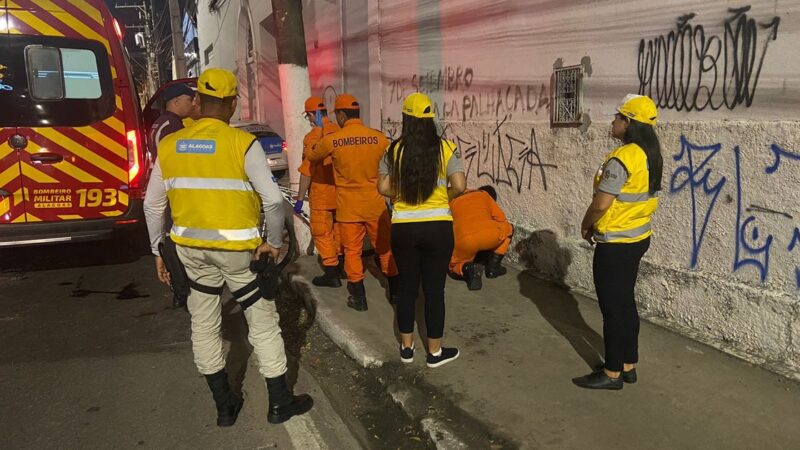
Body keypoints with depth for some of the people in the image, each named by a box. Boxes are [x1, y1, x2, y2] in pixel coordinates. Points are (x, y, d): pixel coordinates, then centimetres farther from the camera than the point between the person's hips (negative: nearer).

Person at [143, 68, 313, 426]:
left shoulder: (169, 145, 2)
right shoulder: (243, 143, -12)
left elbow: (153, 204, 7)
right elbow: (273, 200, -17)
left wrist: (159, 250, 16)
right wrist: (274, 242, -3)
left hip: (191, 248, 4)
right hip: (238, 249, -4)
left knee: (204, 326, 17)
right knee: (263, 322, 10)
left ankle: (224, 406, 28)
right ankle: (280, 403, 21)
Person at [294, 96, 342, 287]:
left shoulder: (313, 136, -16)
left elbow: (307, 170, -16)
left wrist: (300, 198, -10)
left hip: (322, 194, -6)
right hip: (341, 191, 6)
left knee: (322, 233, 4)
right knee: (338, 228, 21)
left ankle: (331, 273, 5)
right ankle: (340, 263, 34)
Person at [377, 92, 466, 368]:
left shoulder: (394, 150, -2)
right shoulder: (444, 148, -6)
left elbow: (384, 188, -3)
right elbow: (459, 186, -11)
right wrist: (442, 196, 8)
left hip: (403, 228, 2)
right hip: (438, 227, -1)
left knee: (407, 287, 15)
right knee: (434, 289, 9)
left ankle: (407, 347, 27)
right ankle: (435, 352, 20)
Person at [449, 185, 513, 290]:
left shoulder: (453, 202, 33)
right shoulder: (484, 194, 28)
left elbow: (449, 227, 33)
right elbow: (501, 218, 21)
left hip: (463, 240, 2)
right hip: (489, 234, -1)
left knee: (455, 265, 31)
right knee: (508, 228, 31)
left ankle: (468, 269, -4)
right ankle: (493, 266, 23)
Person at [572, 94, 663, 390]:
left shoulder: (622, 159, -22)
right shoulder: (650, 156, 8)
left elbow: (601, 203, -23)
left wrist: (586, 226, -3)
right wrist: (598, 225, 16)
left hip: (616, 243, -9)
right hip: (638, 237, 9)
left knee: (612, 307, 1)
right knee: (626, 302, 17)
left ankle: (612, 373, 12)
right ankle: (628, 366, 27)